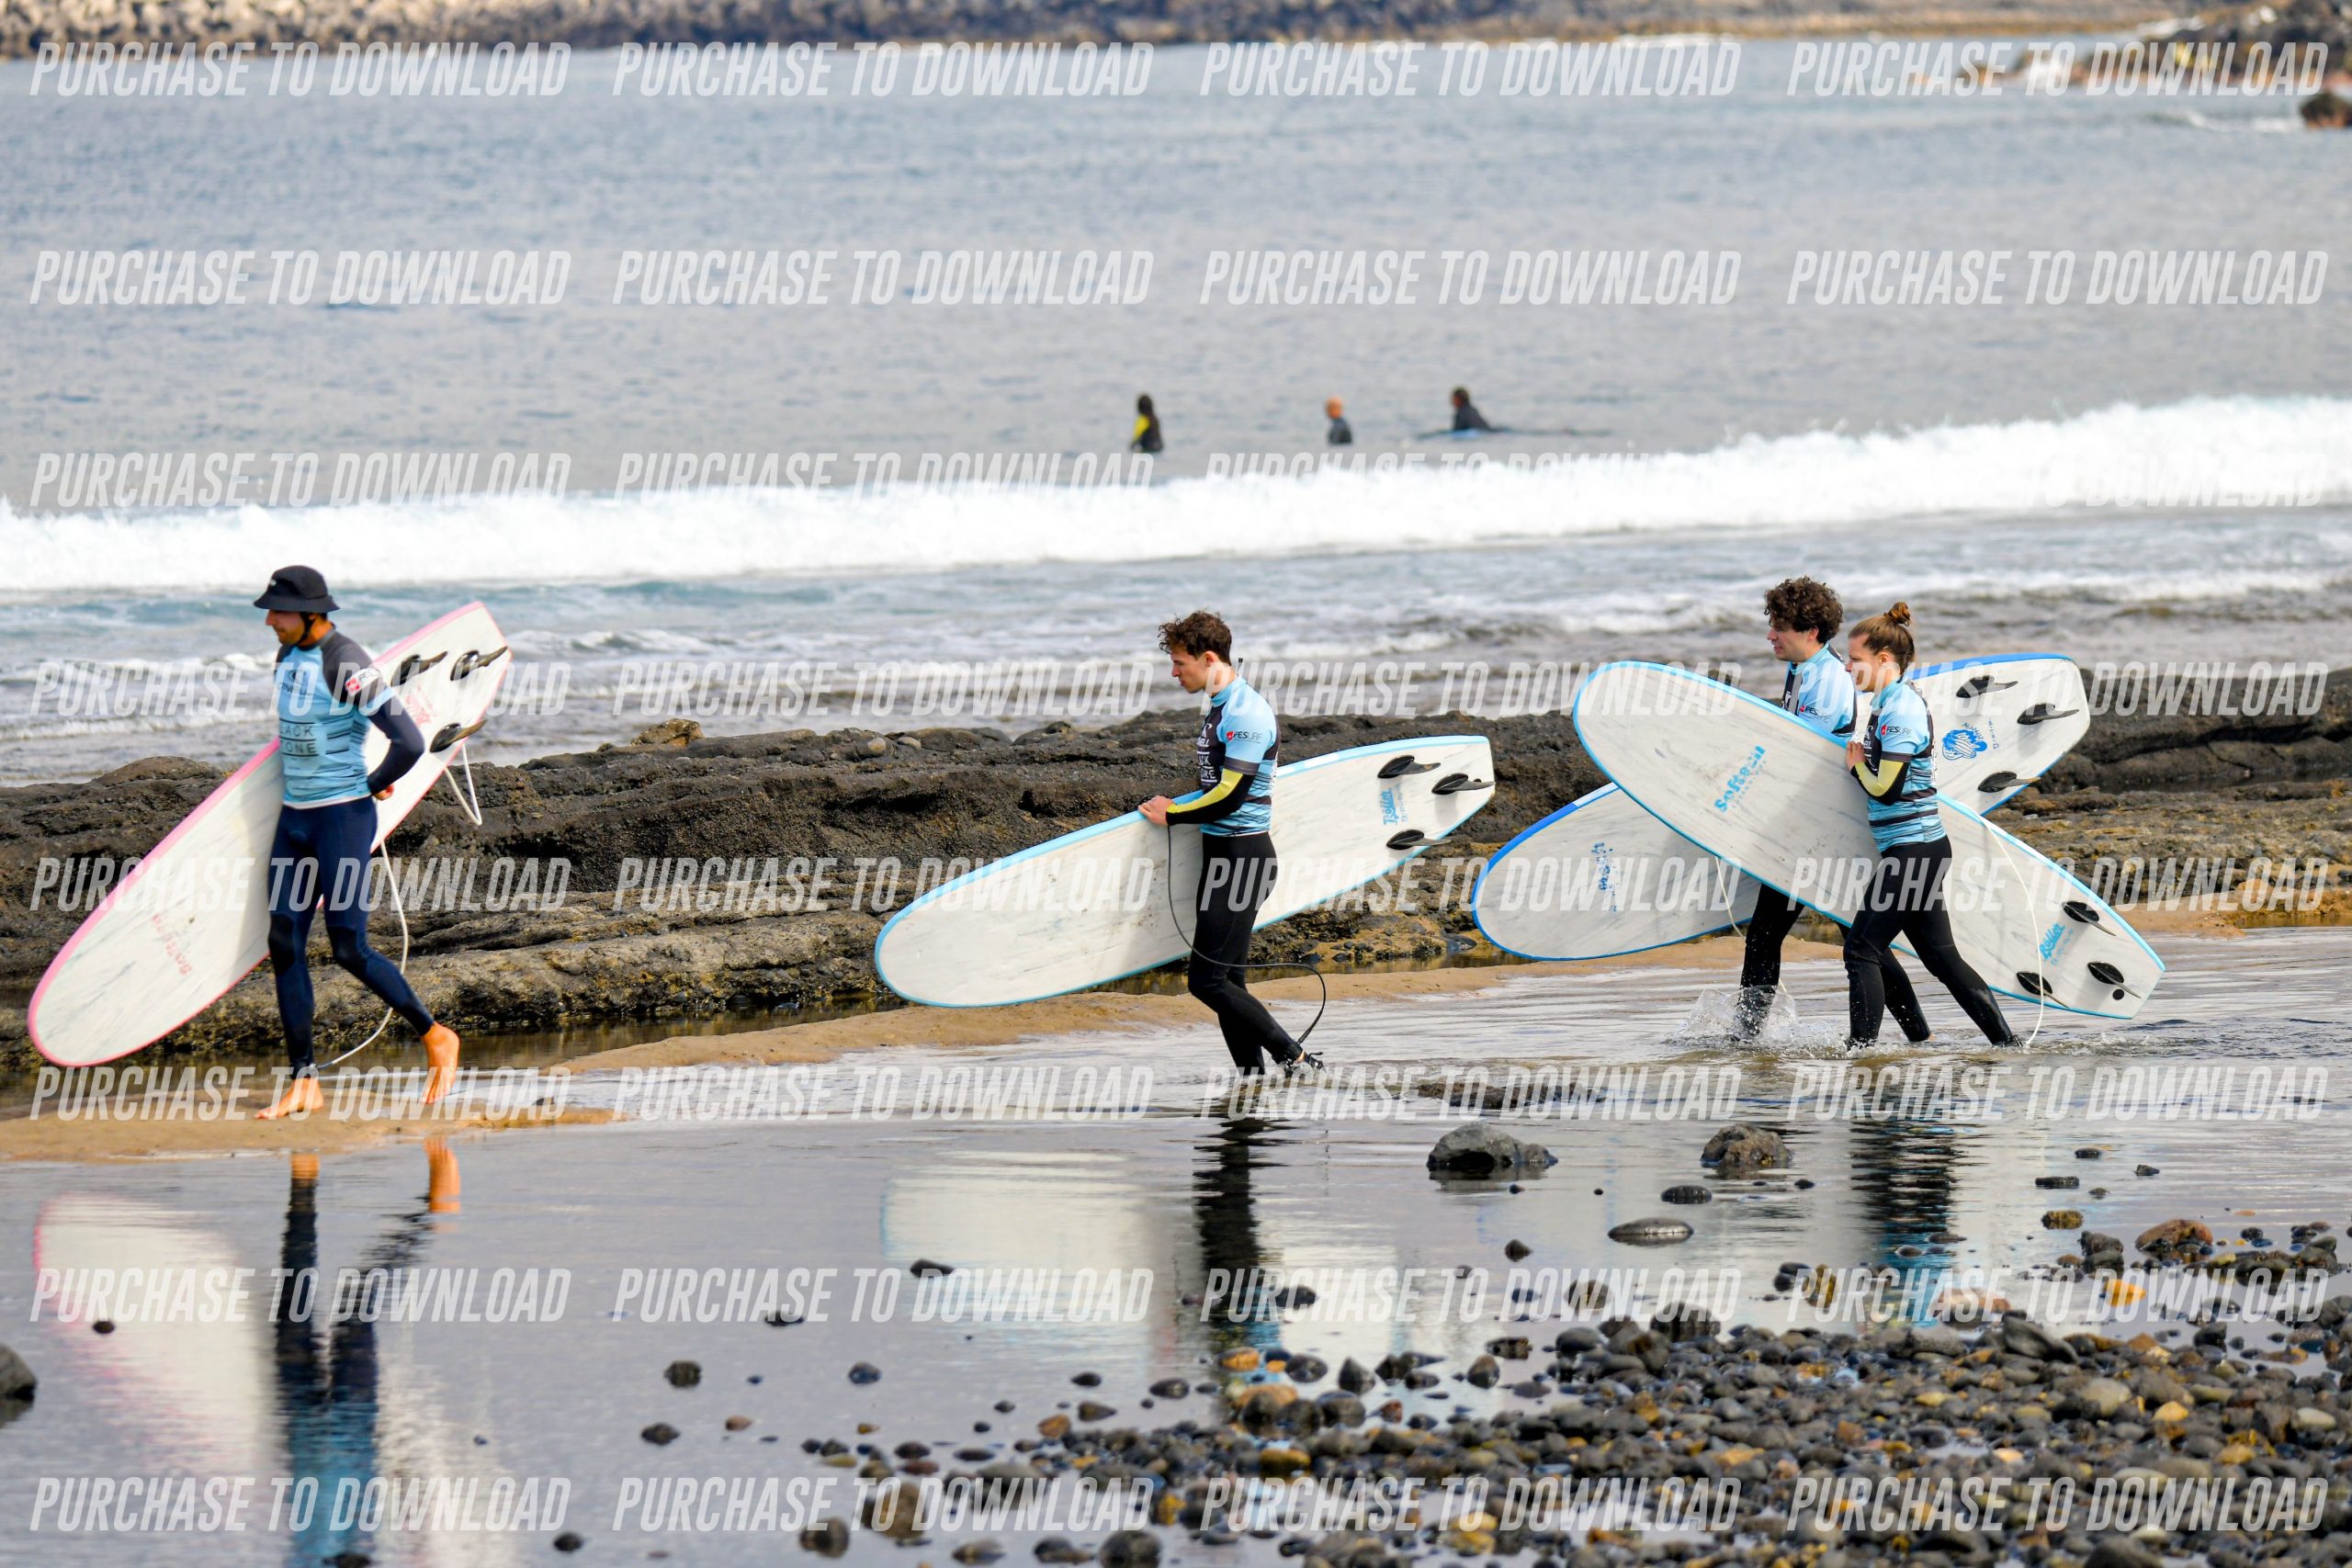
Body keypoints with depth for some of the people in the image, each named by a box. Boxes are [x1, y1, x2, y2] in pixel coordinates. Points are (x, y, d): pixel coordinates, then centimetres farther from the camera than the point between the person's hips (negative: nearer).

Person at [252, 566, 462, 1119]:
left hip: (343, 818, -8)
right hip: (294, 817, 8)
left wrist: (371, 787, -8)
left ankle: (436, 1037, 13)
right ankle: (304, 1083, 8)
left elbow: (410, 743, -22)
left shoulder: (348, 667, -19)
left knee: (349, 948, -7)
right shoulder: (288, 654, 7)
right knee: (284, 942, 3)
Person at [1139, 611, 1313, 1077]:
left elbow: (1230, 796, -20)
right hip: (1221, 854, 10)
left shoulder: (1247, 713, -15)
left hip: (1242, 856, -10)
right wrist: (1172, 805, 11)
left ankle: (1295, 1059, -9)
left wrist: (1171, 816, -9)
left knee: (1208, 980, -13)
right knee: (1226, 982, 8)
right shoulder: (1219, 708, 16)